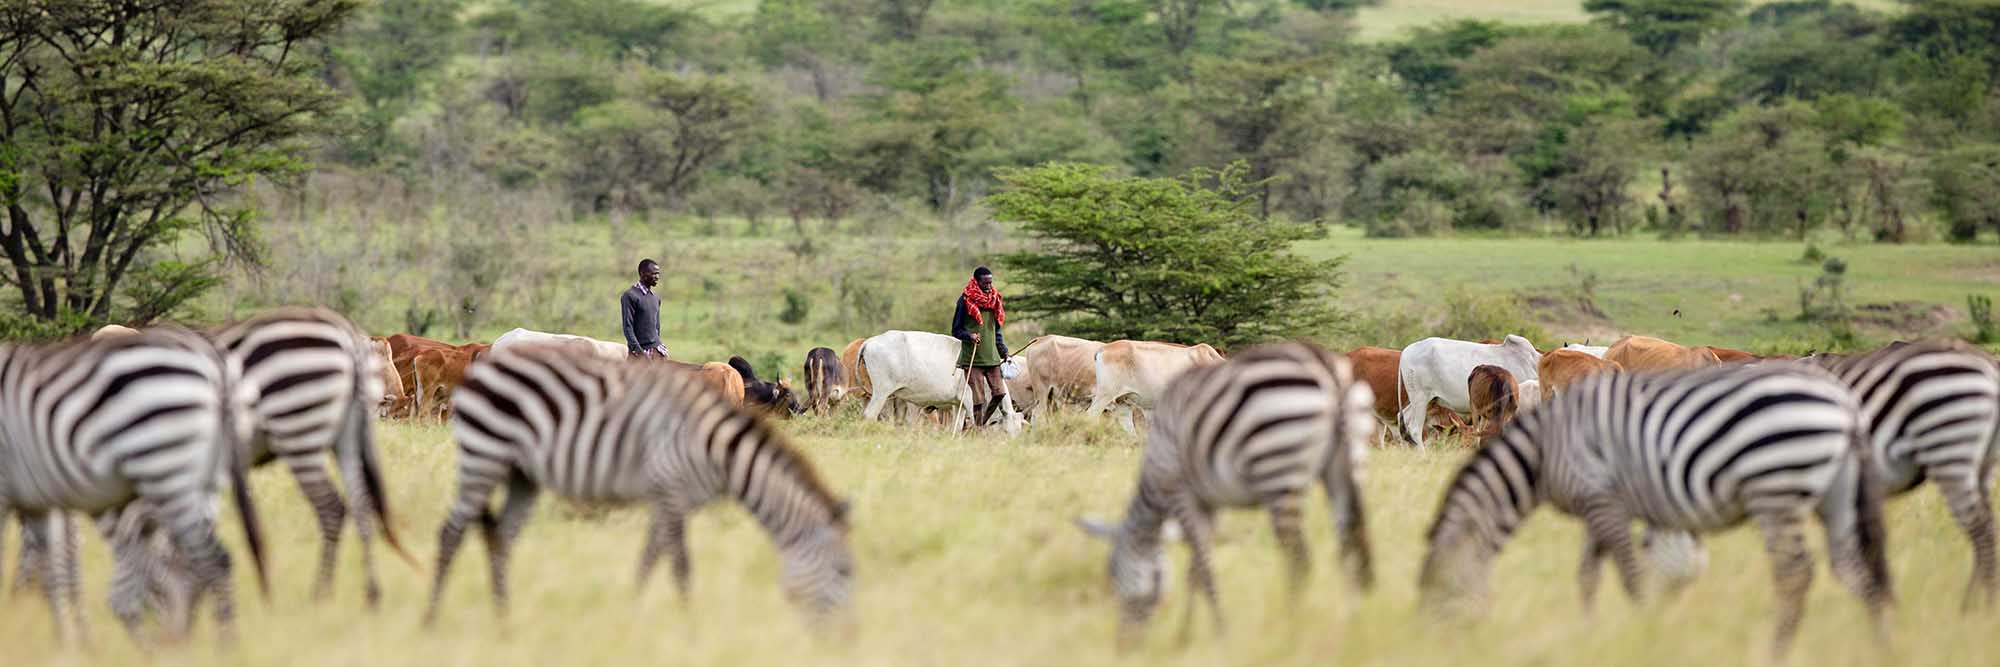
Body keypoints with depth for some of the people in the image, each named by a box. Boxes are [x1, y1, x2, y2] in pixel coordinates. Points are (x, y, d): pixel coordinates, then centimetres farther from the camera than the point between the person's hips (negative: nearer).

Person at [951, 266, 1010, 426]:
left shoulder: (994, 300, 12)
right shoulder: (966, 300, -4)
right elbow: (956, 330, 0)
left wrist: (1004, 352, 11)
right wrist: (969, 335, -20)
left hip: (991, 357, 5)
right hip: (972, 359, -5)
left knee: (999, 393, -3)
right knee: (979, 399, -7)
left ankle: (982, 424, 15)